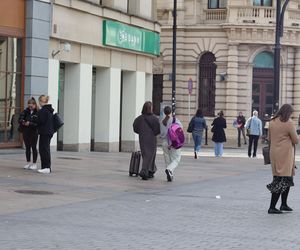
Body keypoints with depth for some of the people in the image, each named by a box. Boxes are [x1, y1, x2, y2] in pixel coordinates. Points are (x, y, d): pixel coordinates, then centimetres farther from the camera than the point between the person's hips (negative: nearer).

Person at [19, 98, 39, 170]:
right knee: (27, 147, 11)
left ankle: (34, 163, 8)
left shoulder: (38, 112, -9)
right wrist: (22, 122, -20)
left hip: (34, 132, -5)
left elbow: (38, 123, -16)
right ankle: (28, 163, 21)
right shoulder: (26, 112, 6)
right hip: (26, 132, 5)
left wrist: (30, 123, -25)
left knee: (33, 147, 1)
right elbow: (20, 119, 1)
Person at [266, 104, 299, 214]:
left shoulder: (272, 122, 8)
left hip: (274, 153, 8)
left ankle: (284, 204, 23)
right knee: (283, 180, -4)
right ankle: (272, 207, -7)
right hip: (285, 154, -8)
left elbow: (269, 139, 17)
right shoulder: (289, 123, -13)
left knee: (287, 180, 18)